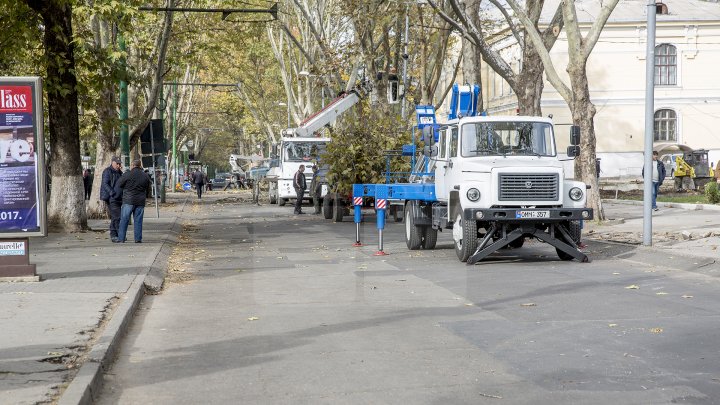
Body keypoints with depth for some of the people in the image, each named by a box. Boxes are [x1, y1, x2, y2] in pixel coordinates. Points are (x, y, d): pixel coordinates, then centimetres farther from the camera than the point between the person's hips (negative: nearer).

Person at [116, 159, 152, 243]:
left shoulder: (127, 174, -8)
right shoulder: (145, 176, 5)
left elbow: (119, 184, -1)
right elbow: (148, 186, 14)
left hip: (128, 201, -3)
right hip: (140, 201, 3)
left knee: (124, 220, 2)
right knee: (138, 220, 7)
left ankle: (121, 239, 0)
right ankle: (138, 239, 5)